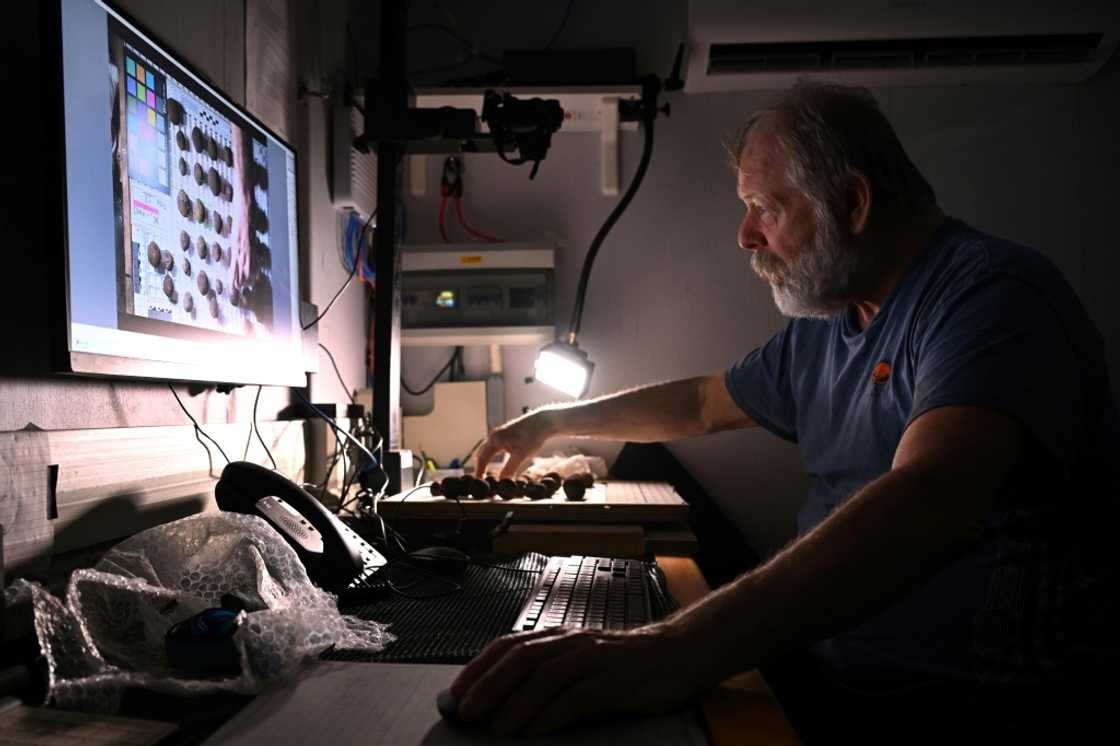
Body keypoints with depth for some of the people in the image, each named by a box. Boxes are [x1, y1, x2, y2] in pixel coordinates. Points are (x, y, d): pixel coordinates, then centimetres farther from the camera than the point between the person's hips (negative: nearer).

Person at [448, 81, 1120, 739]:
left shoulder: (992, 293, -17)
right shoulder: (822, 330, 10)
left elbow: (932, 500, -34)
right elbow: (701, 405, 23)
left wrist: (683, 648, -45)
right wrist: (551, 422, 26)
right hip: (824, 661, 7)